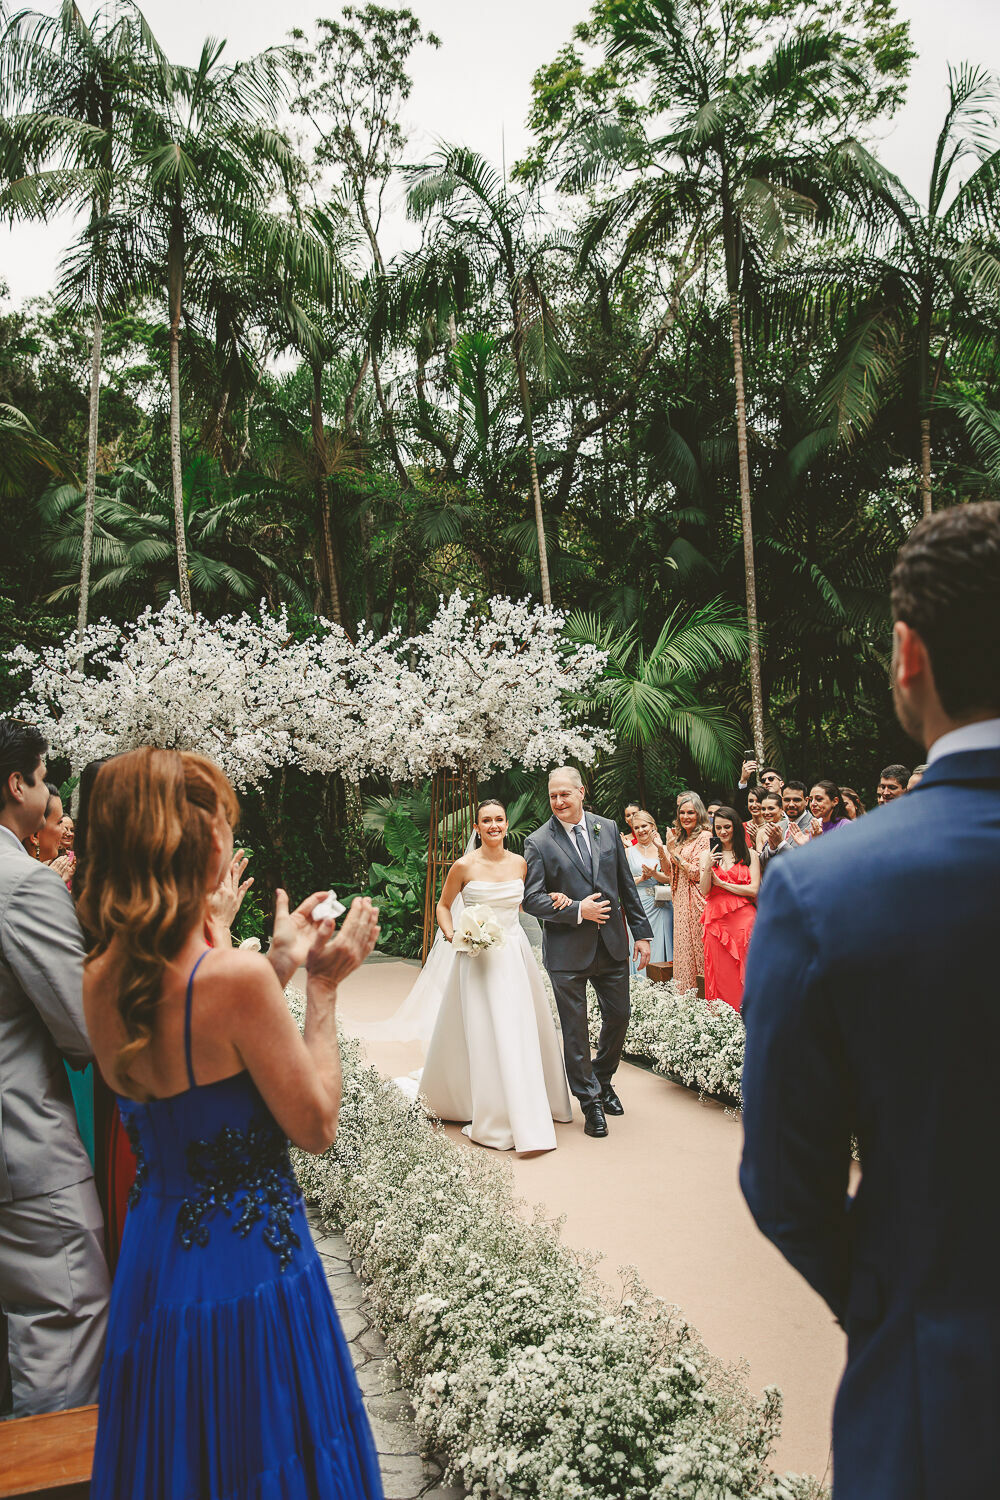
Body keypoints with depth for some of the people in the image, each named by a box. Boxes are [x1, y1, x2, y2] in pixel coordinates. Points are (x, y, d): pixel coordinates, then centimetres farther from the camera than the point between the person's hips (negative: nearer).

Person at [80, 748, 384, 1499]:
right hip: (249, 1262, -7)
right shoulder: (235, 976, -27)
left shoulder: (101, 978, -5)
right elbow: (316, 1125, -18)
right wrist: (323, 990, -11)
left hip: (151, 1259, 7)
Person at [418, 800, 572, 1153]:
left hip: (515, 953, 4)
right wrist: (452, 936, -11)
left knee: (524, 1030, 8)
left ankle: (527, 1116, 24)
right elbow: (443, 905, 6)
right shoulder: (464, 866, -7)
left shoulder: (519, 863, 4)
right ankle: (493, 1120, 7)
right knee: (484, 1035, -5)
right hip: (479, 957, -4)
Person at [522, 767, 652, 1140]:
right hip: (568, 950, -3)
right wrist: (577, 911, -19)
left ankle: (603, 1080, 40)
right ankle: (591, 1101, 23)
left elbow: (627, 885, 7)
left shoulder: (608, 829, 3)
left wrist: (642, 932, 6)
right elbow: (531, 899, -11)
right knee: (575, 1029, 6)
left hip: (612, 943, 4)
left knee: (619, 1015, 15)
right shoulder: (538, 842, -8)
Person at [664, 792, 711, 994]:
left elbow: (696, 873, -16)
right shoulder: (680, 837, 14)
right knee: (684, 947, 9)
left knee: (697, 948, -3)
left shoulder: (704, 837, -9)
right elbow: (671, 873, 16)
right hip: (681, 901, 8)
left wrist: (673, 852, -13)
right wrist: (663, 849, 4)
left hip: (696, 901, -8)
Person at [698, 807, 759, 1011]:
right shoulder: (708, 854, 10)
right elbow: (704, 891, 2)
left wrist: (721, 883, -4)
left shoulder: (749, 854, 4)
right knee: (721, 973, 2)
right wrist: (708, 868, -15)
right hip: (716, 920, 2)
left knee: (743, 972, -3)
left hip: (743, 919, -2)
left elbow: (753, 890, -5)